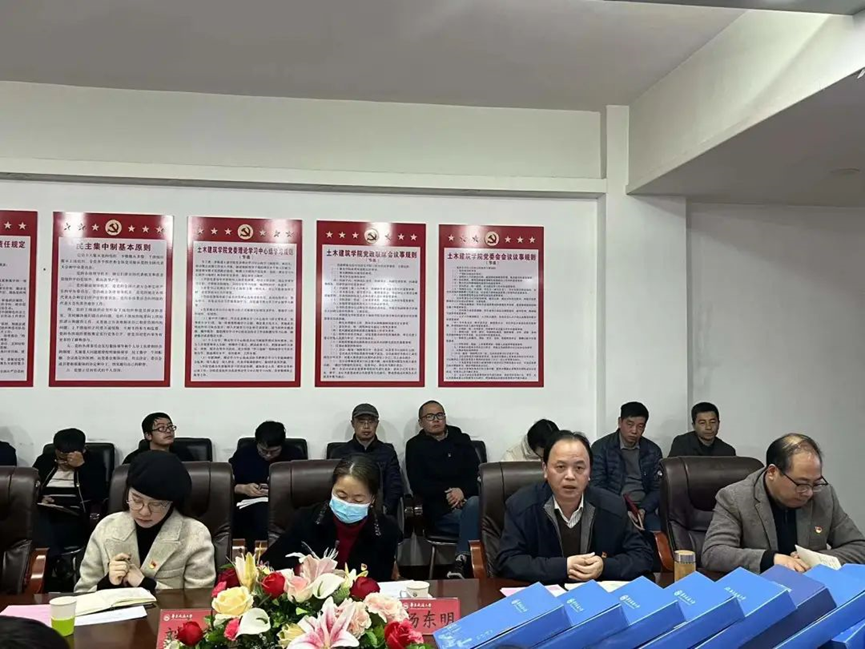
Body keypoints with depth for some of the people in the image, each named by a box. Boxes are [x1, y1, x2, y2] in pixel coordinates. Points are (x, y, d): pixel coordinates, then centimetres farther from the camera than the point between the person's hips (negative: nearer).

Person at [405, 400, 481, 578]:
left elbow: (477, 474, 4)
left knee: (474, 504, -34)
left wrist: (463, 491, -16)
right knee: (474, 519, -30)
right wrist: (447, 493, -14)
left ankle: (461, 561, -37)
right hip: (439, 510, -2)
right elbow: (418, 484, -2)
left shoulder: (462, 440, 16)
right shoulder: (415, 445, 10)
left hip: (467, 500, 2)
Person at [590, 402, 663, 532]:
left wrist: (642, 510, -11)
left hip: (643, 509, 3)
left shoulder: (653, 450, 9)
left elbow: (657, 488, 8)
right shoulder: (601, 447, -1)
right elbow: (598, 486, -5)